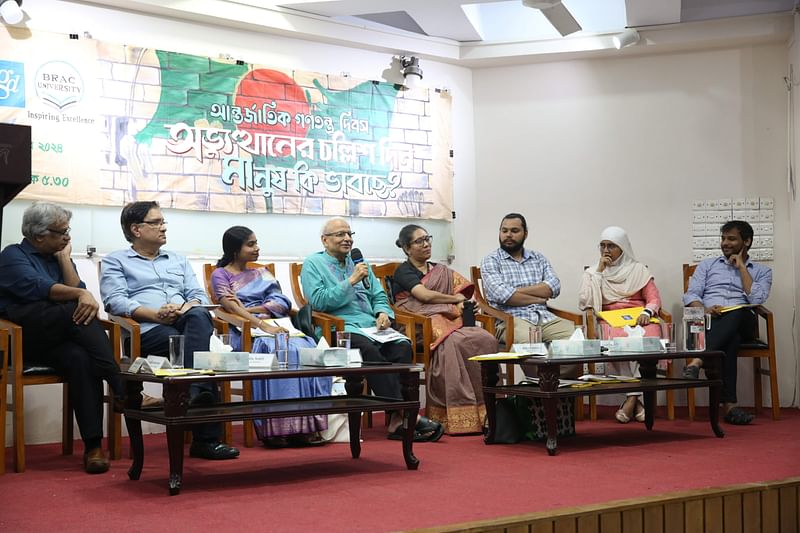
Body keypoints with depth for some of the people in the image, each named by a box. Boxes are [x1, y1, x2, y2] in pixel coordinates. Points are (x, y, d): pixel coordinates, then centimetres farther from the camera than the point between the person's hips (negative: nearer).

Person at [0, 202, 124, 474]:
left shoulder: (59, 257, 24)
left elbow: (76, 290, 4)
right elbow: (36, 287, -16)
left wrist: (64, 258, 5)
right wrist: (80, 295, -27)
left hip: (60, 337, 4)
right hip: (27, 336, -4)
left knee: (80, 359, -32)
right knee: (79, 312, -32)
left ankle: (93, 445, -40)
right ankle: (120, 387, -38)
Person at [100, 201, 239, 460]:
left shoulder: (178, 260, 33)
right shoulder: (115, 261, 18)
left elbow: (200, 295, 20)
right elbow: (115, 301, -1)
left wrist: (187, 307, -6)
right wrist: (155, 314, -16)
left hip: (186, 322, 4)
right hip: (148, 329, -3)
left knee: (199, 315, -35)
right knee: (187, 346, -36)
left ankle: (195, 394, -51)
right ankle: (207, 436, -44)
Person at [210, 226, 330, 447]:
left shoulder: (262, 274, 28)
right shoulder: (220, 274, 12)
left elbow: (283, 303, 11)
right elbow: (231, 308, -8)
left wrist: (249, 309, -7)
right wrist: (264, 326, -23)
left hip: (272, 327, 4)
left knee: (305, 348, -28)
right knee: (276, 350, -37)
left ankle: (306, 424, -36)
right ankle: (278, 427, -39)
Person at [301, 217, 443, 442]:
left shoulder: (359, 263, 26)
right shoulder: (313, 263, 8)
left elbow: (379, 296, 24)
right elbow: (318, 301, -7)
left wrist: (384, 313, 1)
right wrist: (351, 281, -8)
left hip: (371, 325, 6)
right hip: (340, 328, -5)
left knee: (403, 347, -25)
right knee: (369, 350, -36)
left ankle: (397, 421, -29)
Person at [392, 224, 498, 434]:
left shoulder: (442, 271, 29)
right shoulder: (403, 272, 10)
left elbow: (465, 291, 20)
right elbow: (424, 295, -6)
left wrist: (462, 304, -3)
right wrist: (455, 299, 6)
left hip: (448, 320, 5)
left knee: (486, 339, -27)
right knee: (452, 343, -38)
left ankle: (485, 406, -29)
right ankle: (459, 414, -35)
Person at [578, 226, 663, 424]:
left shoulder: (639, 270, 17)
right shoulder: (593, 272, 16)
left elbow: (654, 298, 8)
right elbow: (584, 303, 0)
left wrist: (647, 313, -14)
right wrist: (599, 272, 0)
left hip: (640, 320, 1)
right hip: (610, 322, -1)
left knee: (649, 339, -35)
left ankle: (632, 399, -31)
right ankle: (638, 399, -30)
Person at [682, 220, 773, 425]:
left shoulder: (762, 271, 21)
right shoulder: (707, 265, 25)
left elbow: (756, 299, 0)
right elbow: (690, 296, 11)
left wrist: (741, 266, 7)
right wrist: (705, 309, -13)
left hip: (742, 322, 0)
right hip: (709, 322, 0)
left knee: (737, 313, -40)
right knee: (730, 338, -38)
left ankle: (697, 361, -54)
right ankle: (728, 404, -48)